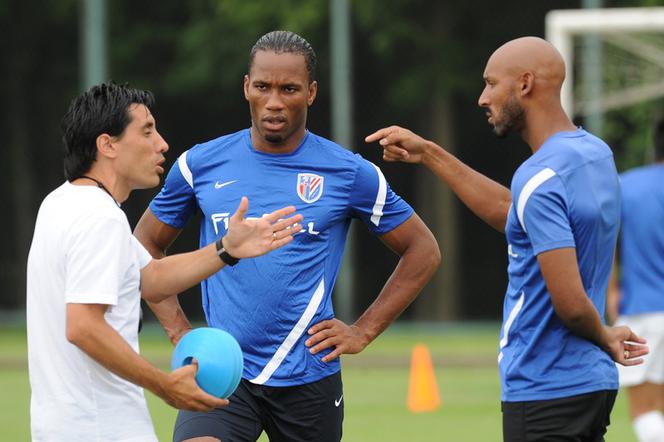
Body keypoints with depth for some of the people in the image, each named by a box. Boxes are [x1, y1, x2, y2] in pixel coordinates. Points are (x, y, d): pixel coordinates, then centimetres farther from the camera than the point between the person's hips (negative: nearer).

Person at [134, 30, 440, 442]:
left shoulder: (350, 173, -1)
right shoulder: (201, 164, 3)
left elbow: (423, 251, 9)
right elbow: (148, 244, 16)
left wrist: (363, 332, 2)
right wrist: (179, 331, 5)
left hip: (309, 379, 0)